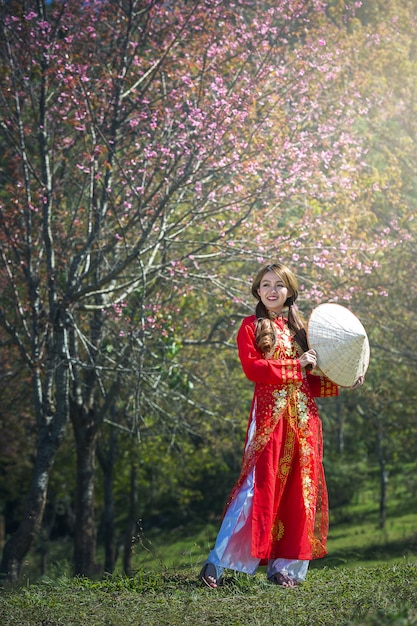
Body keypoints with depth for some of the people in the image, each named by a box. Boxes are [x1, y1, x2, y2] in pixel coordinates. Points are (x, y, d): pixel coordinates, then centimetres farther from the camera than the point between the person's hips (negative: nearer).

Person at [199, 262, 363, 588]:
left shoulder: (298, 328, 19)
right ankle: (217, 563, -9)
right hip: (269, 413, -5)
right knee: (259, 486, -12)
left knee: (299, 489, 2)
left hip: (303, 416, 5)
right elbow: (252, 368, -10)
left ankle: (284, 567, 8)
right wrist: (295, 366, -10)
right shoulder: (251, 326, 5)